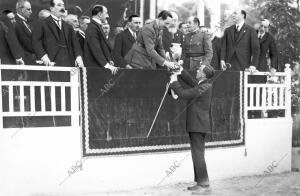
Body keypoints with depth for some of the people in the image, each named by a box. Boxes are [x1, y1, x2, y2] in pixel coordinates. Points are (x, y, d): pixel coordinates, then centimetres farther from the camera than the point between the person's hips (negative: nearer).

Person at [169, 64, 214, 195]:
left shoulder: (204, 88, -18)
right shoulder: (202, 85, 10)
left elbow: (183, 94, -20)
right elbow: (191, 81, 26)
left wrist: (174, 82, -8)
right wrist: (180, 72, 15)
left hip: (198, 125, -10)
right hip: (197, 125, 10)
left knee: (198, 155, -7)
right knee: (197, 154, 15)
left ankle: (205, 185, -2)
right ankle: (200, 183, 23)